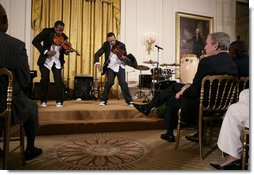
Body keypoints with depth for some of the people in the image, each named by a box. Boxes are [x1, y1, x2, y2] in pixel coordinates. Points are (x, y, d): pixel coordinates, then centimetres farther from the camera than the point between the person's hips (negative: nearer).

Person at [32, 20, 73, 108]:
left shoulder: (64, 37, 1)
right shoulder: (46, 31, -8)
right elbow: (35, 41, -12)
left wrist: (67, 51, -15)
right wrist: (46, 51, -21)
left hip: (57, 62, 2)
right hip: (46, 60, -1)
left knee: (59, 80, -8)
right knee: (45, 80, 0)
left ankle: (59, 101, 6)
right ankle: (43, 101, 17)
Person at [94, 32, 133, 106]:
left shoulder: (121, 45, -11)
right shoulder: (106, 45, -6)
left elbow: (126, 58, -8)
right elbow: (97, 54, -11)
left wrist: (123, 57, -32)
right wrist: (97, 63, -28)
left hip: (120, 66, -1)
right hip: (110, 67, 1)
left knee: (123, 82, -14)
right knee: (109, 82, -15)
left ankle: (129, 101, 1)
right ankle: (103, 100, 4)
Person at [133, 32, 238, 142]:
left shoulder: (206, 62, -23)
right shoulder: (233, 64, 2)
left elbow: (194, 91, -22)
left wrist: (181, 93, -2)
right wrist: (189, 86, 9)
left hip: (201, 106, -8)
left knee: (172, 99, 18)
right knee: (175, 86, 17)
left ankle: (169, 134, 36)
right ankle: (148, 107, 29)